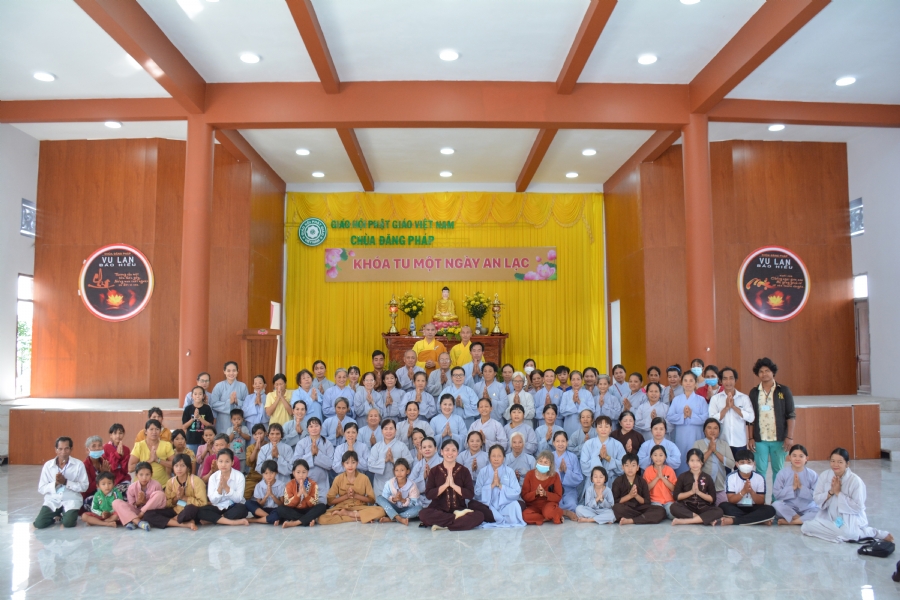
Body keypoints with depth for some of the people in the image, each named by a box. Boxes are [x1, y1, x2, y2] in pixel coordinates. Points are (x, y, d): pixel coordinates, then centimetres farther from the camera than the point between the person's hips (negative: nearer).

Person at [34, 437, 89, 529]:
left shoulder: (78, 464, -5)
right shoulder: (48, 465, 1)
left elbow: (84, 486, -7)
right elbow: (41, 489, 1)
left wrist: (66, 482, -18)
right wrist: (55, 483, -17)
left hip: (71, 500, -2)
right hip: (52, 500, 2)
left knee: (68, 523, -26)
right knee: (39, 524, -18)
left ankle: (65, 515, 12)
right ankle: (56, 515, 15)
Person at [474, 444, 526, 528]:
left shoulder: (509, 471, -1)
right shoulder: (483, 471, 0)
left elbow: (516, 493, -7)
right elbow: (477, 493, -6)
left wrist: (500, 485, -16)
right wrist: (492, 485, -16)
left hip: (505, 506, -1)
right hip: (488, 506, 1)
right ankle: (506, 520, -19)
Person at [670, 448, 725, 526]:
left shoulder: (707, 478, 5)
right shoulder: (682, 477, 3)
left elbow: (712, 499, 3)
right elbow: (676, 496, -1)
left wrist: (698, 492, -12)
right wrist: (691, 492, -12)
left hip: (702, 507, 1)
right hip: (686, 507, -1)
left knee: (718, 511, -28)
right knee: (673, 508, -33)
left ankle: (684, 521, -34)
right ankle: (709, 520, -31)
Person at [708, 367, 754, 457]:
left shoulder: (744, 397, 3)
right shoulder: (715, 398, 0)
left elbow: (751, 418, -7)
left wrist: (734, 406, -13)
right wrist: (726, 407, -16)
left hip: (740, 443, 1)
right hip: (721, 443, -1)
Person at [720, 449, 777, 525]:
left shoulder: (759, 478, -3)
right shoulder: (731, 477, -8)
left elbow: (761, 502, -5)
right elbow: (731, 500, -12)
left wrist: (751, 491, -23)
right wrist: (743, 491, -26)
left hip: (753, 509, 1)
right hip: (736, 509, -1)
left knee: (770, 510, -28)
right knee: (723, 506, -32)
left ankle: (732, 520, -30)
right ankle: (759, 520, -27)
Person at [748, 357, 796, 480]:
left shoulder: (784, 391, 2)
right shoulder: (754, 393, 6)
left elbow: (791, 415, 0)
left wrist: (790, 437, -7)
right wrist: (751, 438, 3)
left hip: (779, 439, -1)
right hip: (760, 439, 1)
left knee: (778, 470, 7)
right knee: (760, 470, 1)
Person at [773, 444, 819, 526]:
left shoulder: (812, 474, -2)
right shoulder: (782, 473, -4)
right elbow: (776, 494, -9)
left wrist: (801, 487, -18)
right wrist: (792, 487, -18)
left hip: (807, 509, 1)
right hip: (788, 508, -1)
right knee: (776, 504, -30)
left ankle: (789, 521, -24)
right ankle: (802, 520, -16)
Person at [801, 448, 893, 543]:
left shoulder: (855, 480, -15)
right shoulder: (824, 475, -4)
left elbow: (858, 507, -17)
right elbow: (816, 499, -1)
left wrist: (838, 492, -19)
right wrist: (830, 492, -18)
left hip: (850, 517, -4)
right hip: (828, 516, 4)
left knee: (847, 533, -36)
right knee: (807, 527, -15)